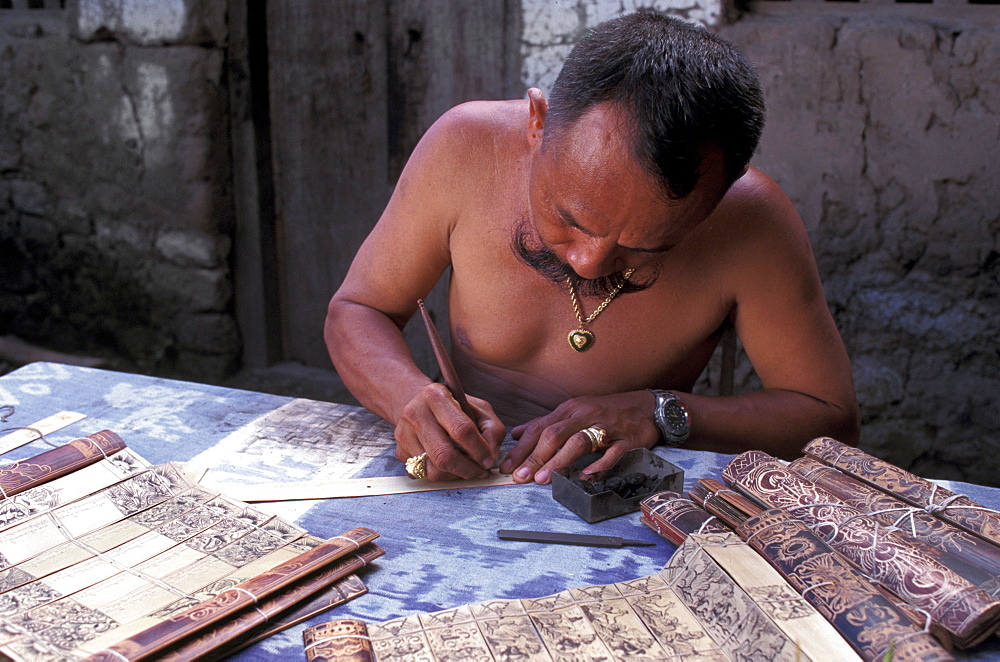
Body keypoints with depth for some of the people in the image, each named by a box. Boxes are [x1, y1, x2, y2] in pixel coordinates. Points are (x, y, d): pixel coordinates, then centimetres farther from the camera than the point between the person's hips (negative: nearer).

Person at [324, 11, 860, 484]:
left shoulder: (752, 224, -20)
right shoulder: (466, 148, -17)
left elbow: (833, 418, -9)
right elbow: (355, 311, -5)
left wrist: (662, 413, -21)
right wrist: (413, 397, -25)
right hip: (466, 484, 1)